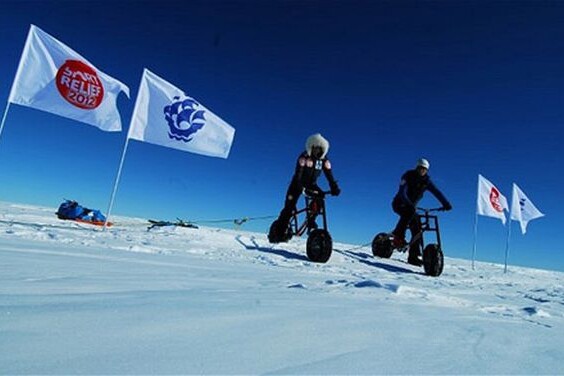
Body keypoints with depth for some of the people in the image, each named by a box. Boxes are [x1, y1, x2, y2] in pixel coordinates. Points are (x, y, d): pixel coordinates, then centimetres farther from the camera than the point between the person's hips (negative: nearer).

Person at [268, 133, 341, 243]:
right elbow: (298, 174, -30)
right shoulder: (304, 157, -22)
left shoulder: (324, 159, -8)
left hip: (311, 184, 4)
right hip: (298, 184, -4)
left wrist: (334, 188, -27)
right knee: (289, 209, -13)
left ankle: (311, 219, -6)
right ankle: (277, 231, -3)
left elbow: (329, 175, -12)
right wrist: (301, 188, -43)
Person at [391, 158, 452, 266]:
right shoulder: (408, 176, -16)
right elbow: (402, 192, -30)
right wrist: (408, 203, -47)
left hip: (411, 207, 5)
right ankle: (398, 236, -28)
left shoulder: (426, 181, -3)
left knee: (417, 229, -9)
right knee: (410, 212, -38)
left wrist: (446, 204, -28)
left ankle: (413, 256, -3)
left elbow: (437, 192, -12)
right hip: (399, 204, -5)